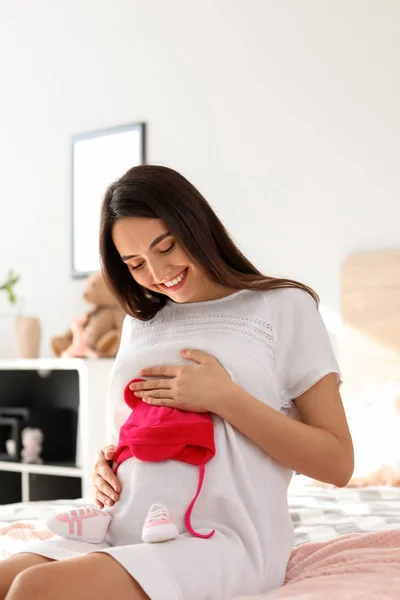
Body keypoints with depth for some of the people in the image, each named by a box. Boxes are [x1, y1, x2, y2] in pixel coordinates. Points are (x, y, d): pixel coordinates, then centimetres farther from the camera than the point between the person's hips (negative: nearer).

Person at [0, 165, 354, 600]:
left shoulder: (284, 307, 5)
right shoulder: (141, 322, 21)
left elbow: (337, 464, -2)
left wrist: (224, 397, -10)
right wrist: (107, 464, 6)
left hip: (223, 542, -5)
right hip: (122, 533, 6)